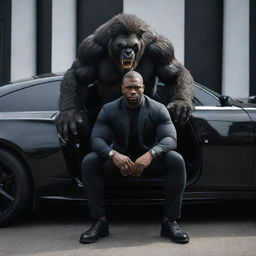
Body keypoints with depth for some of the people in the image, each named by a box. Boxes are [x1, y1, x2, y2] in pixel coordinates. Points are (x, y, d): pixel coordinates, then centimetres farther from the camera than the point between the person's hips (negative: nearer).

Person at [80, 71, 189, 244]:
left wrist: (151, 154, -38)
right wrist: (113, 155, -36)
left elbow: (170, 139, -16)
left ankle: (170, 222, -22)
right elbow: (97, 139, -12)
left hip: (149, 160, 0)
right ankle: (100, 222, -21)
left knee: (176, 160, -30)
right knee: (89, 161, -26)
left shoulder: (158, 109, -6)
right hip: (119, 160, 1)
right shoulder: (109, 110, -4)